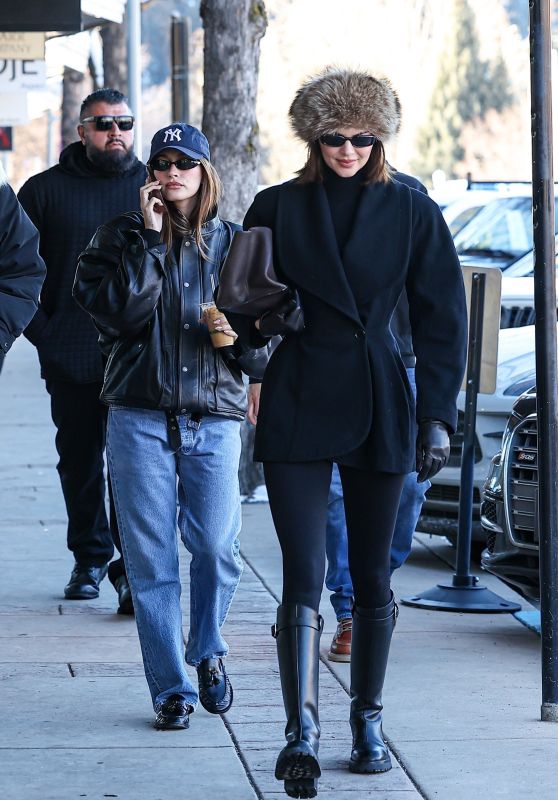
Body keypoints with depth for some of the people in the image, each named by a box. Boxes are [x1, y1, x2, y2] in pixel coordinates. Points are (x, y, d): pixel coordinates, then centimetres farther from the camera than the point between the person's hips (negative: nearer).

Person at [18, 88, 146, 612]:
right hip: (70, 361, 1)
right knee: (79, 463, 10)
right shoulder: (45, 190, 6)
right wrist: (42, 332, -2)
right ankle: (89, 559, 23)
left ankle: (131, 567, -6)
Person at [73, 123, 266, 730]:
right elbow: (118, 313, -10)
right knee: (150, 557, -1)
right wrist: (150, 240, -10)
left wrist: (240, 334, -7)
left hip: (213, 414, 1)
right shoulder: (122, 237, 6)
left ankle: (207, 652, 22)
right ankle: (170, 687, 9)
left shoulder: (231, 242, 10)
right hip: (140, 413, -1)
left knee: (216, 548, -7)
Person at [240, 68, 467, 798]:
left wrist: (438, 414, -2)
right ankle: (301, 732, -15)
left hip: (379, 409, 1)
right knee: (304, 577, -10)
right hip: (297, 409, -1)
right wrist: (263, 318, -12)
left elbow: (441, 319, 3)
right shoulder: (277, 208, 3)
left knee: (372, 577, 10)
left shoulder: (411, 211, 2)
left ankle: (367, 720, 24)